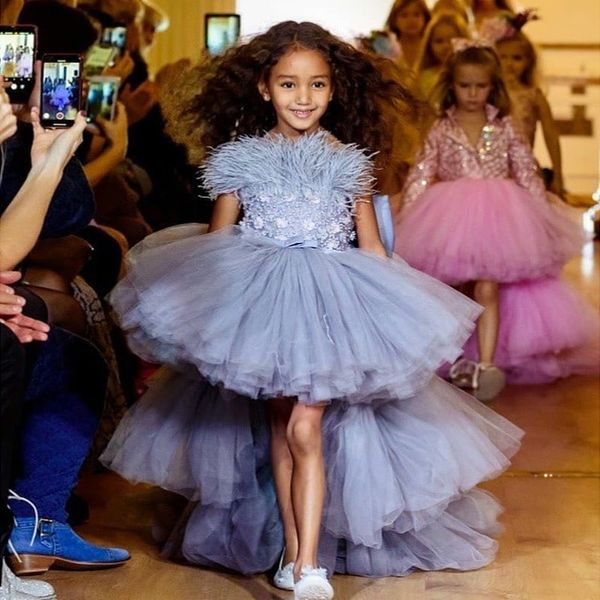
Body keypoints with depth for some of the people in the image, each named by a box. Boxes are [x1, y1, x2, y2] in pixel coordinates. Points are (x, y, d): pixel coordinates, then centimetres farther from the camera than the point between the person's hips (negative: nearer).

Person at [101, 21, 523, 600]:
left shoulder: (348, 160, 3)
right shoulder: (241, 158, 3)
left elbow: (371, 249, 8)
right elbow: (216, 242, 8)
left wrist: (386, 314, 4)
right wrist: (200, 303, 2)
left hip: (331, 305, -2)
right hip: (259, 303, 2)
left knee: (305, 428, -11)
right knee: (277, 427, 8)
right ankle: (290, 550, 18)